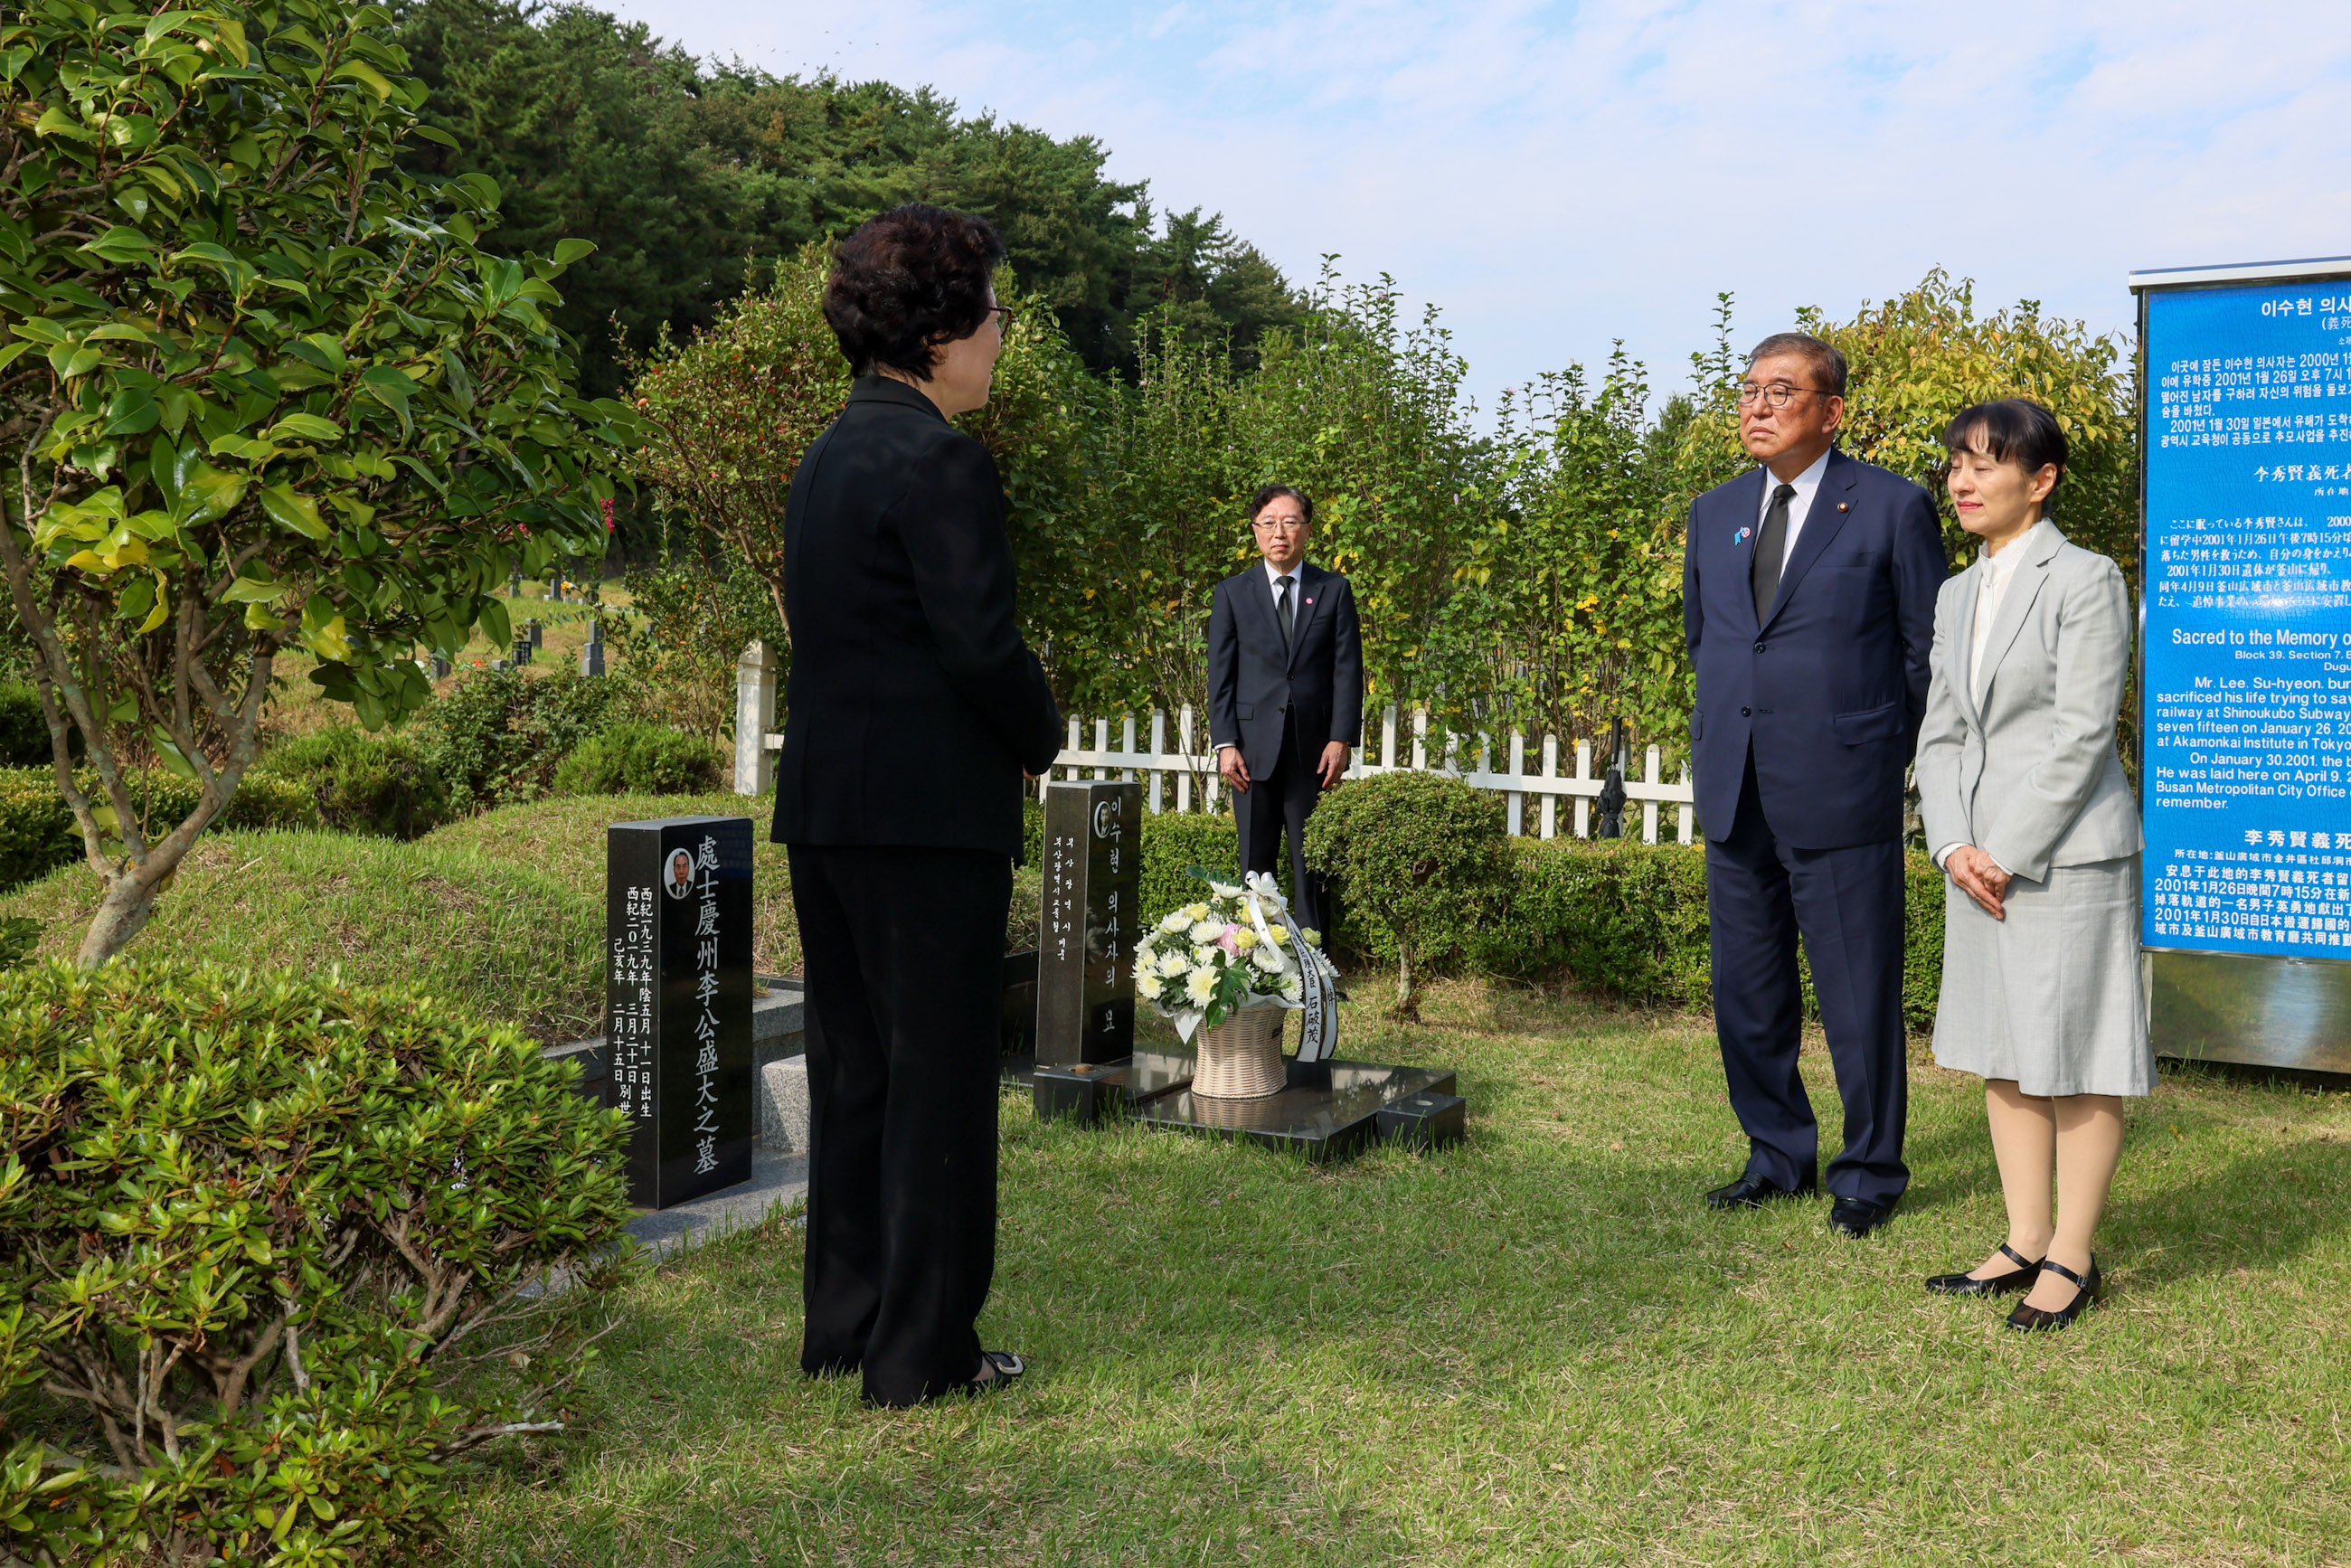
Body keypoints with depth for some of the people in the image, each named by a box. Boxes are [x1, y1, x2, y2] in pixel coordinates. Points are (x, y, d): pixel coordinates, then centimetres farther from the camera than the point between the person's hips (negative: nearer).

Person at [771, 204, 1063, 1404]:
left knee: (851, 1067, 15)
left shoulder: (828, 457, 14)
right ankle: (923, 1349, 10)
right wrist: (1040, 737, 0)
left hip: (823, 801, 9)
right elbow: (980, 643, -20)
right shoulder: (937, 460, -14)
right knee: (938, 1078, 1)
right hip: (930, 809, -9)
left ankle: (845, 1325, 25)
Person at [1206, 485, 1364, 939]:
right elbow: (1220, 675, 4)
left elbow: (1347, 670, 3)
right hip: (1254, 747, 0)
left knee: (1312, 861, 2)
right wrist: (1225, 744, -5)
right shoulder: (1232, 594, 8)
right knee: (1255, 859, 4)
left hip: (1313, 748, 0)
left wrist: (1341, 739, -6)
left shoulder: (1334, 591, 7)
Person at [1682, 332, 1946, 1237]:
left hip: (1842, 791, -5)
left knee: (1859, 994, 2)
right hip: (1735, 792, 5)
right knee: (1745, 992, 12)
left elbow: (1929, 648, 1)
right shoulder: (1715, 514, 12)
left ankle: (1870, 1172, 18)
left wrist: (1885, 756, 3)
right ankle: (1779, 1156, 28)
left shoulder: (1893, 509, -3)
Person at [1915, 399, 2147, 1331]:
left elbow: (2081, 735, -14)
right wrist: (1954, 847, -3)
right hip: (1981, 860, 8)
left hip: (2067, 853, -8)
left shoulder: (2085, 581, -8)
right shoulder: (1957, 596, 15)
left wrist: (2007, 854, -15)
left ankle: (2073, 1259, 9)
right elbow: (1940, 733, 12)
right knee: (2001, 1053, 12)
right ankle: (2025, 1243, 22)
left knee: (2076, 1057, -1)